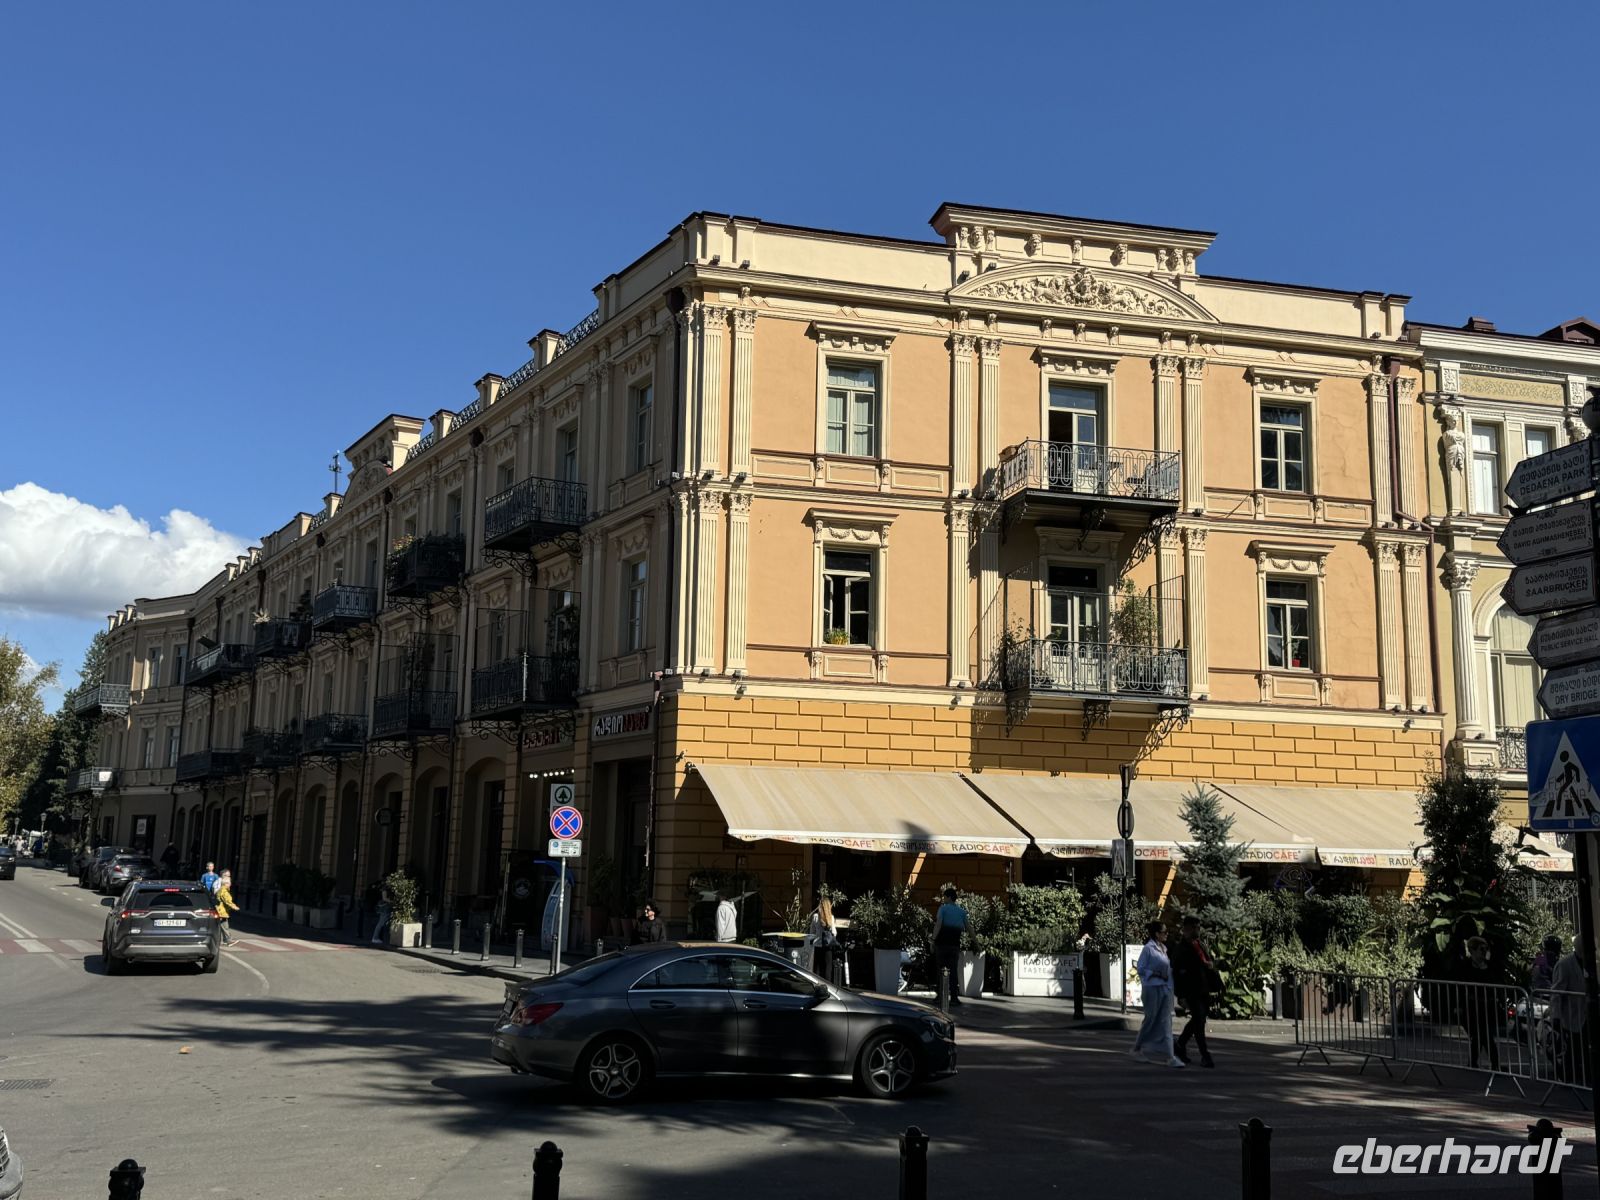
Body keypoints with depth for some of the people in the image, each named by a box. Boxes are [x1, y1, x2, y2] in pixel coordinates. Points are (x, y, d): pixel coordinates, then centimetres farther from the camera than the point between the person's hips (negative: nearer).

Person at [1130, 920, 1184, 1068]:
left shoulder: (1164, 948, 11)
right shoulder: (1148, 948, -10)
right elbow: (1141, 968, -11)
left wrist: (1168, 974, 4)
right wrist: (1156, 974, -18)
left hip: (1166, 988, 6)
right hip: (1153, 988, -6)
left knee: (1165, 1021, 2)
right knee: (1151, 1019, 3)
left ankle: (1168, 1055, 0)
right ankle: (1137, 1048, 21)